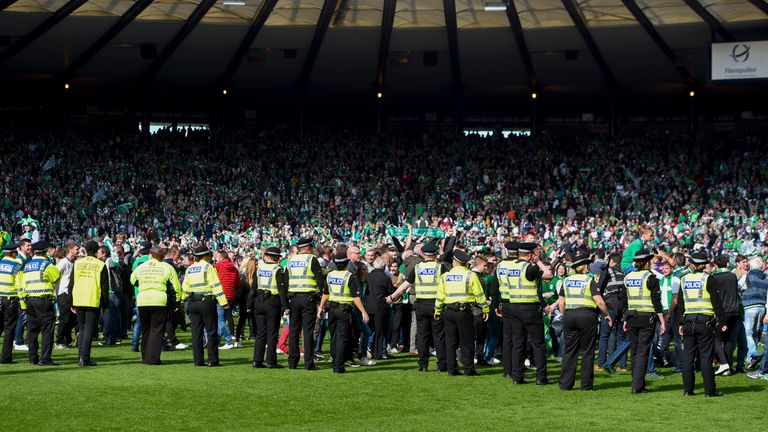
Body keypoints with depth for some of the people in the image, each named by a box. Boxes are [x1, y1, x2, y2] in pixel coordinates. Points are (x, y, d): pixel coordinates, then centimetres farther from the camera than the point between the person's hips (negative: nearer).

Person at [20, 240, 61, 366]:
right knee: (47, 329, -4)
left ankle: (33, 358, 14)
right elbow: (57, 277, 5)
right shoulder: (47, 265, -7)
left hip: (29, 301, 6)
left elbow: (22, 285, 12)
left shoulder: (26, 265, 12)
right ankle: (45, 359, -10)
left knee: (32, 330, 11)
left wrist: (23, 304, 14)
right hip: (44, 300, -6)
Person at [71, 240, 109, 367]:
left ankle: (81, 356, 9)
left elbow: (71, 284, 10)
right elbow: (105, 286, -1)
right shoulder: (101, 265, -2)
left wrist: (72, 303, 16)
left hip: (78, 301, 3)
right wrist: (105, 304, 5)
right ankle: (85, 358, -8)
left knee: (81, 328, 14)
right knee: (89, 329, -1)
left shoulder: (77, 264, 7)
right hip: (93, 301, -3)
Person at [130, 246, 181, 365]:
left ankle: (145, 358, 19)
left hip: (142, 301, 3)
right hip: (159, 301, -3)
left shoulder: (141, 267, 10)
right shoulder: (167, 267, 2)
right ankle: (153, 358, -4)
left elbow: (132, 281, 22)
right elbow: (176, 286, 2)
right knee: (156, 330, 2)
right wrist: (178, 299, 14)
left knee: (145, 330, 15)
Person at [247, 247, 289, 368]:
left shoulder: (259, 268, 7)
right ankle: (271, 362, 0)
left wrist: (249, 305, 14)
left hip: (259, 302, 4)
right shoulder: (278, 270, -7)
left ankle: (257, 360, 7)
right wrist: (285, 306, -12)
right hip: (273, 303, -4)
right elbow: (282, 289, -12)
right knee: (272, 333, 1)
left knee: (260, 333, 10)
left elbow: (253, 288, 9)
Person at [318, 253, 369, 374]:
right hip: (344, 309, -5)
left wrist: (321, 307, 28)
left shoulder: (330, 275, 5)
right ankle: (338, 367, -6)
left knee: (334, 337, 15)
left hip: (332, 308, 5)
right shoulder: (350, 276, -11)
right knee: (343, 338, -3)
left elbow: (325, 294, 14)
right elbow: (356, 297, -15)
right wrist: (363, 312, -12)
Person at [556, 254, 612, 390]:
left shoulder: (566, 281, 10)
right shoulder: (590, 281, -3)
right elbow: (599, 301, -10)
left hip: (569, 316, 4)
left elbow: (561, 303, 8)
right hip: (587, 315, -4)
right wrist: (607, 315, 2)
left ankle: (565, 384, 6)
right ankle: (586, 384, 4)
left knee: (569, 350, 8)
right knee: (587, 351, 4)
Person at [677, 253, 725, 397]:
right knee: (706, 357, -1)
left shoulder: (684, 280, 6)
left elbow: (680, 303, 8)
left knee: (688, 357, 7)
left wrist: (681, 323, 14)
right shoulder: (708, 279, -5)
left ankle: (687, 389, 8)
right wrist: (721, 323, -1)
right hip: (705, 321, -3)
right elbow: (716, 303, -6)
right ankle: (710, 390, 1)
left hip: (688, 321, 3)